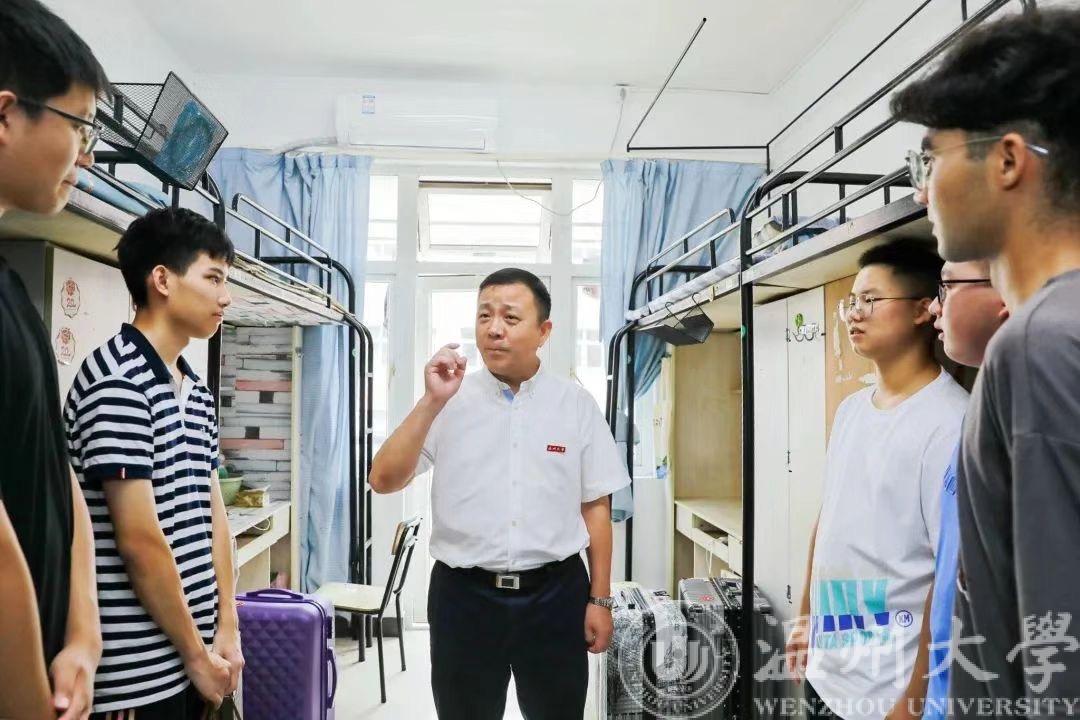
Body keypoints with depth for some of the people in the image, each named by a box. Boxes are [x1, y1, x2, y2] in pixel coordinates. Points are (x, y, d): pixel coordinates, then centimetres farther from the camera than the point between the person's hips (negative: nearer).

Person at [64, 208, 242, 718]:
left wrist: (226, 630, 6)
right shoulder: (116, 383, -17)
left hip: (194, 651, 8)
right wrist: (196, 653, -12)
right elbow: (139, 540, -19)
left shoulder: (198, 393, 9)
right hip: (138, 667, -8)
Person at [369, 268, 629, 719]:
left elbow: (596, 506, 2)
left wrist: (600, 599, 3)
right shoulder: (448, 401, -3)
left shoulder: (576, 404, -2)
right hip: (464, 595, 0)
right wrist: (431, 402, -21)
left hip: (555, 594, 0)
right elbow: (384, 481, -11)